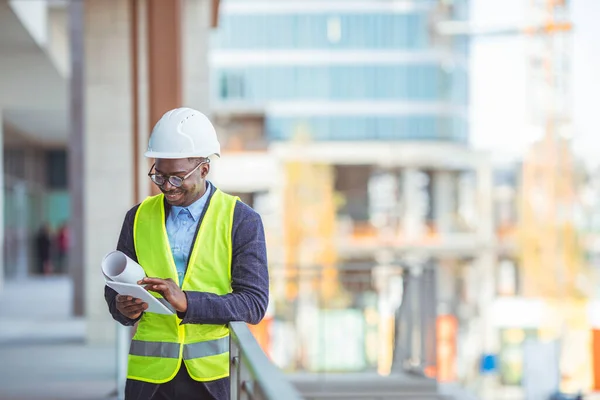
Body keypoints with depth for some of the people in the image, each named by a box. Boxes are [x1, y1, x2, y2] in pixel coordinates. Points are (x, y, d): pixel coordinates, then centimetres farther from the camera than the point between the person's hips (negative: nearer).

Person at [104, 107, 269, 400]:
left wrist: (186, 302, -20)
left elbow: (254, 303, -7)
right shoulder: (139, 218, 11)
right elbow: (115, 288, 13)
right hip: (150, 375, 2)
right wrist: (123, 307, -12)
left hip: (216, 375, -2)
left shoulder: (241, 220, 0)